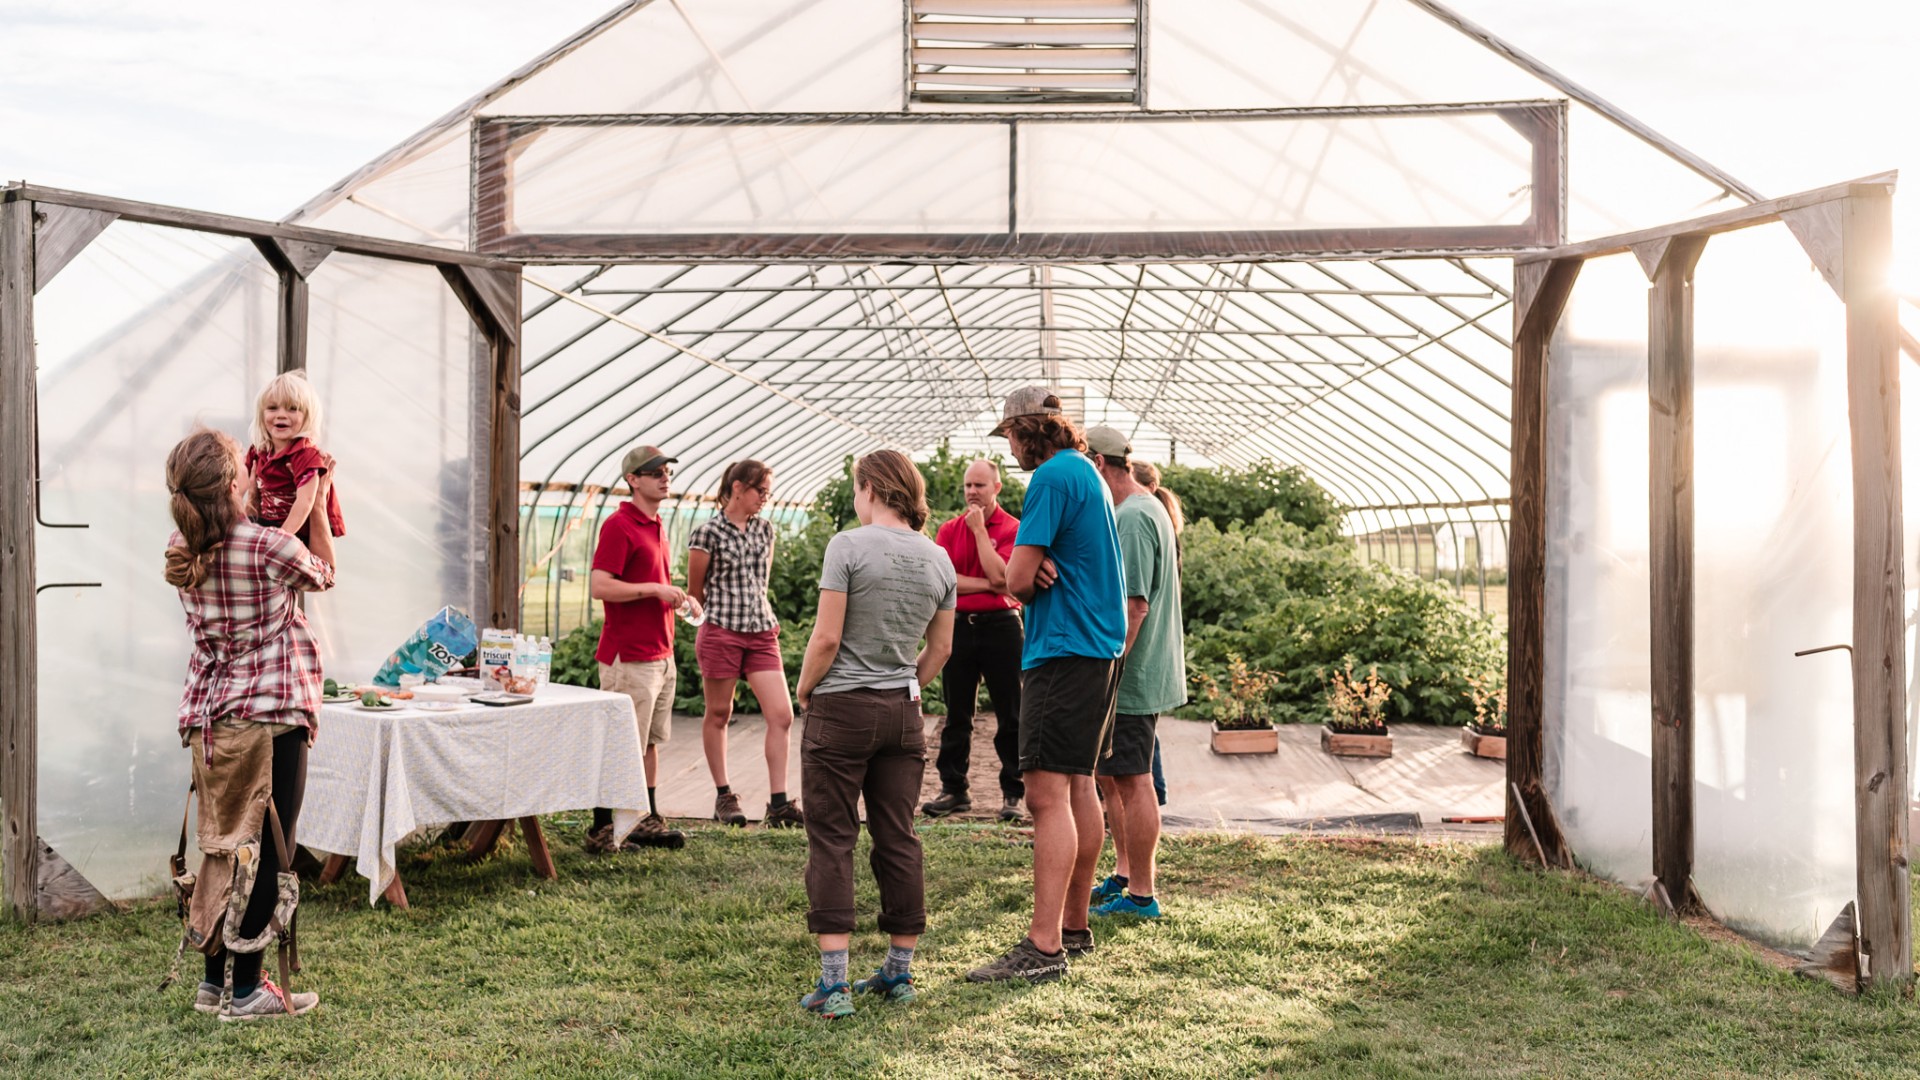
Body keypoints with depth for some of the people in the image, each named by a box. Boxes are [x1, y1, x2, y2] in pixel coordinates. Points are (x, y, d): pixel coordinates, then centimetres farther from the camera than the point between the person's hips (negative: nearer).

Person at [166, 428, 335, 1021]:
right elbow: (324, 573, 5)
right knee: (268, 853, 2)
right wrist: (317, 505, 11)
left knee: (223, 849, 16)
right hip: (270, 716, -7)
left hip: (208, 716, 7)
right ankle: (246, 989, 8)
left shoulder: (181, 548, 4)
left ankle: (213, 980, 24)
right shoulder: (270, 547, -16)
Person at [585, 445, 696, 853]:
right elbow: (599, 587, -20)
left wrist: (680, 597, 11)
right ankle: (601, 832, 3)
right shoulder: (619, 526, -12)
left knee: (651, 742, 14)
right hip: (629, 657, -9)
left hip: (660, 654, 9)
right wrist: (655, 589, -20)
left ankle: (648, 821, 23)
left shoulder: (656, 526, 17)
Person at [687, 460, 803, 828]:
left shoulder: (765, 529, 9)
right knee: (719, 714, 8)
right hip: (721, 632, -5)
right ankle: (723, 796, 21)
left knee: (782, 715, -4)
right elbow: (695, 590, 2)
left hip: (762, 632, 5)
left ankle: (779, 804, -1)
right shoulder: (708, 532, -8)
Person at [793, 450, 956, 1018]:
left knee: (832, 841, 1)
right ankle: (900, 972, 18)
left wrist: (803, 689, 1)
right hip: (903, 713, 5)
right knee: (898, 839, 11)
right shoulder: (938, 559, 7)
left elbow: (827, 638, -14)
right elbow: (941, 649, 12)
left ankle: (834, 981, 0)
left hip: (843, 710, -5)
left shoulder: (848, 546, -11)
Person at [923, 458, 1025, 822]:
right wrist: (987, 585, -12)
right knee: (956, 715, 9)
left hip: (1001, 626, -3)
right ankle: (953, 789, 17)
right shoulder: (949, 530, 8)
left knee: (1010, 716, 1)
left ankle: (1013, 792, 8)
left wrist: (980, 529, -12)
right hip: (960, 626, 3)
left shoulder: (1013, 529, -2)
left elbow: (999, 575, -16)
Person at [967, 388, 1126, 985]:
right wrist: (1042, 568, -5)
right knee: (1078, 787, 14)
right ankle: (1075, 926, 23)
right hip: (1099, 647, 10)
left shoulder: (1052, 476, -12)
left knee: (1048, 793, -12)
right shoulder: (1088, 474, 18)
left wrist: (1033, 575, 6)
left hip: (1062, 651, -10)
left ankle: (1044, 947, -14)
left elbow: (1018, 580, -15)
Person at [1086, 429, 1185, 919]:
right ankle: (1124, 874, 30)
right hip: (1142, 673, 10)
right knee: (1110, 777, 19)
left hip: (1131, 676, -10)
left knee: (1132, 782, -1)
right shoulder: (1151, 508, 15)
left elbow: (1134, 604, -24)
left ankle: (1141, 895, 8)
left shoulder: (1131, 517, -18)